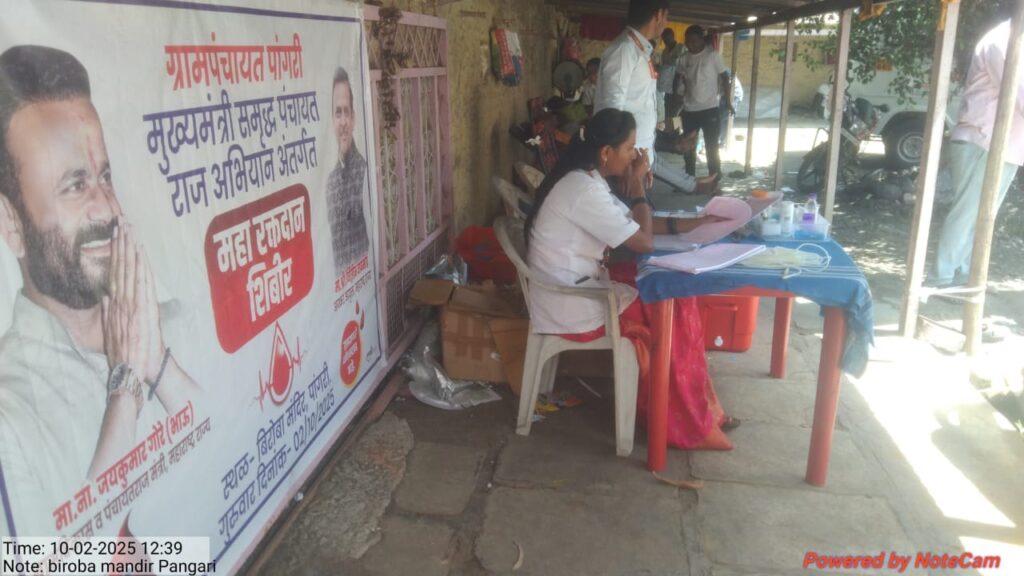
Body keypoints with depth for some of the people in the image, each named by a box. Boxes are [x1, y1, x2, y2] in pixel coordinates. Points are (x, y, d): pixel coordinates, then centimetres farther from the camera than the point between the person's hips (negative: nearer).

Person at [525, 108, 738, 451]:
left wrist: (693, 223, 9)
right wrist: (637, 185, -8)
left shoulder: (585, 179, 7)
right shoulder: (584, 190, -24)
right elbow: (644, 242, -18)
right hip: (571, 307, -10)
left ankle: (697, 410, 15)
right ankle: (690, 425, 14)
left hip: (576, 287, 10)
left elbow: (634, 223, 15)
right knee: (677, 313, -2)